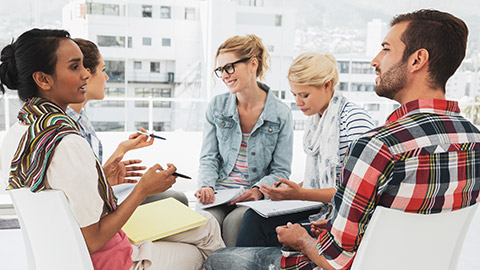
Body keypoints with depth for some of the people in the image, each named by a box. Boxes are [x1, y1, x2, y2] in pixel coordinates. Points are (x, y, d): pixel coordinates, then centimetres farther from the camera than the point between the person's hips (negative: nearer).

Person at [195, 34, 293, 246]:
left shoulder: (281, 114, 0)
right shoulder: (217, 106, 8)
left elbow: (281, 171, 1)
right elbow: (209, 158, 7)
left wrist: (259, 190, -18)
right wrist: (206, 186, -13)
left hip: (257, 198, -2)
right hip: (218, 196, 2)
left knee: (234, 222, -31)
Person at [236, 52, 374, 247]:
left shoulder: (355, 121, -15)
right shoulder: (316, 118, 11)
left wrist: (300, 194, -23)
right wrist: (295, 188, 0)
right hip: (319, 208, 8)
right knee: (253, 216, -13)